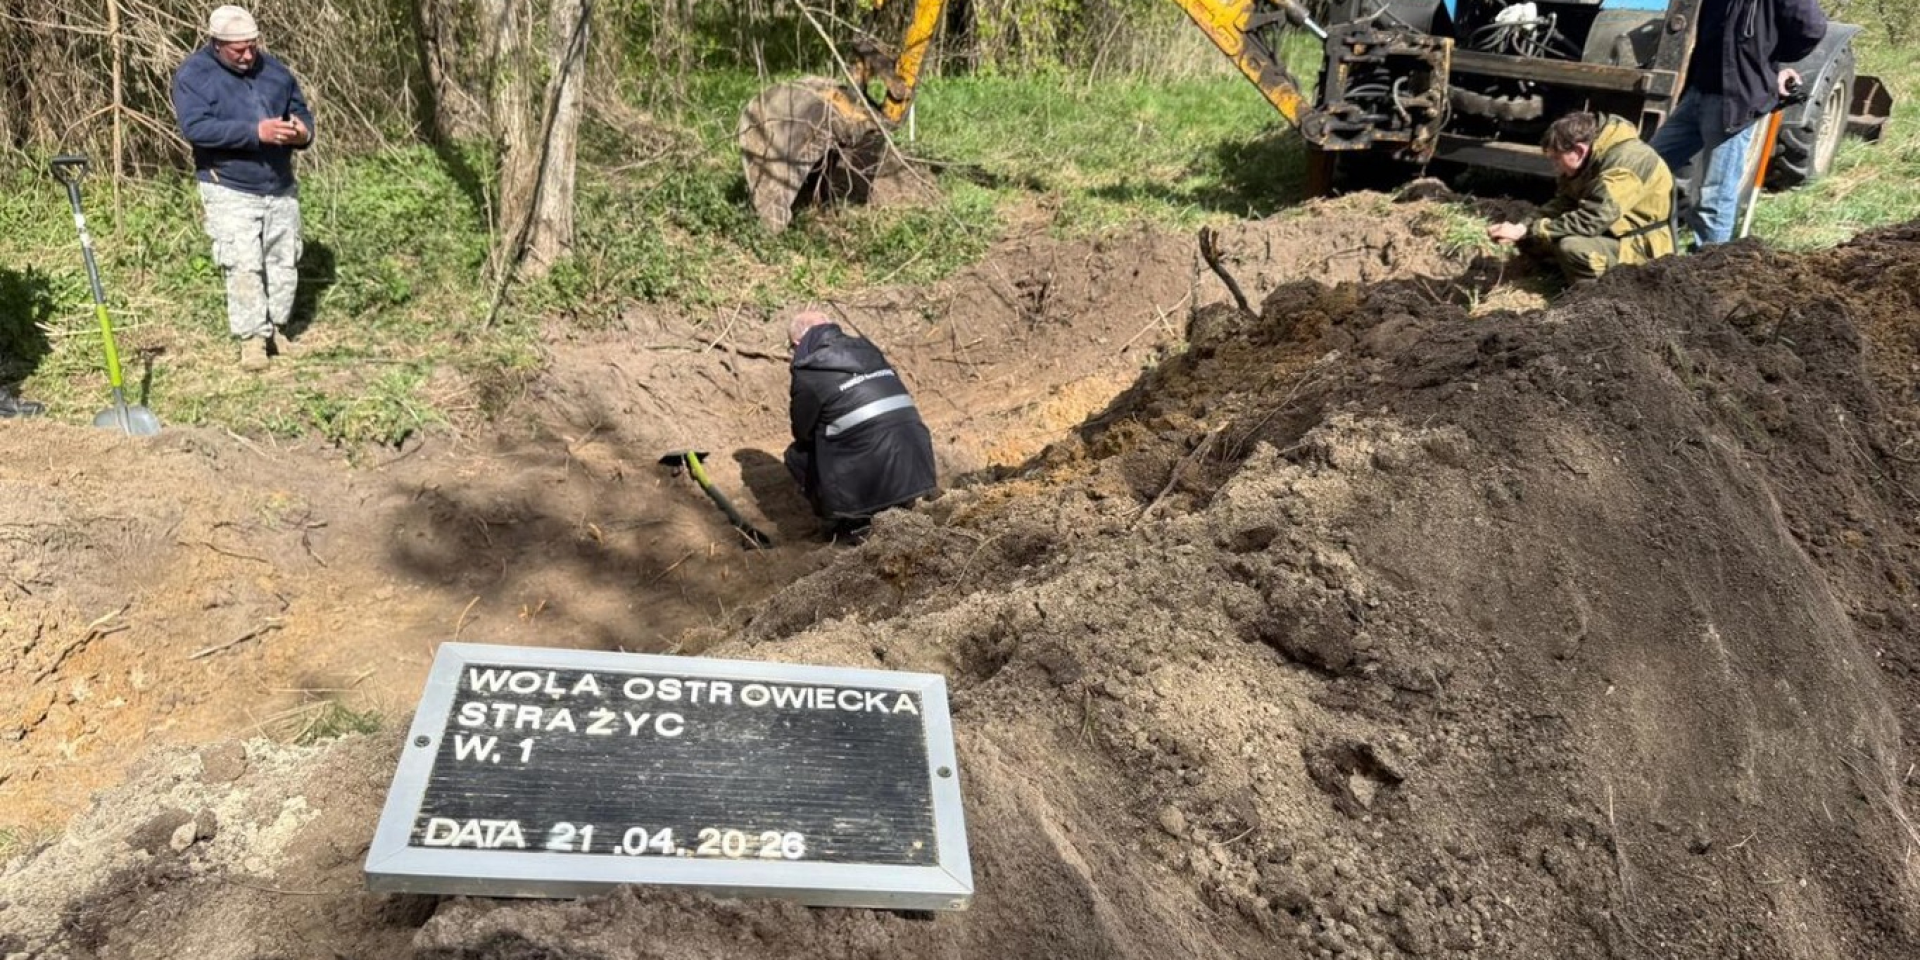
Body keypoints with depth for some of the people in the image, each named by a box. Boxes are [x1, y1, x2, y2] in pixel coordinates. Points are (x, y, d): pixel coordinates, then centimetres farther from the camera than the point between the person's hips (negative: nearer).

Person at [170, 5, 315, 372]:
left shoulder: (273, 68, 6)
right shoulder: (193, 75, -9)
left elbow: (301, 110, 13)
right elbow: (195, 127, -22)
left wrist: (303, 132, -13)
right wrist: (255, 132, -31)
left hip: (281, 186, 5)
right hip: (230, 190, -5)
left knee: (284, 260, 10)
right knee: (243, 266, -8)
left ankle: (275, 326, 24)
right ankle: (252, 338, -1)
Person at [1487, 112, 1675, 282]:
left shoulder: (1622, 164, -28)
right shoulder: (1594, 157, 1)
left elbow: (1587, 222, -32)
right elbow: (1563, 204, 3)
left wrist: (1527, 231, -27)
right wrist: (1522, 229, -14)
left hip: (1642, 245, -9)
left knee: (1572, 247, -33)